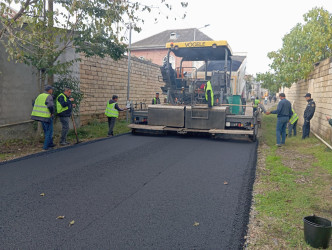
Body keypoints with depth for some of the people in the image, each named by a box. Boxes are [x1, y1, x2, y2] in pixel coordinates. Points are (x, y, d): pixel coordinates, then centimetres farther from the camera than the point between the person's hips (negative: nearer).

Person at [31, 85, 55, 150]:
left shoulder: (40, 96, 9)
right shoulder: (49, 97, -16)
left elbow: (34, 103, 18)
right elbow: (50, 106, -32)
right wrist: (52, 112, -15)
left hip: (39, 115, 8)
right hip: (47, 117, -8)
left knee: (46, 131, 20)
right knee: (49, 131, 5)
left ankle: (50, 143, 31)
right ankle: (46, 146, 6)